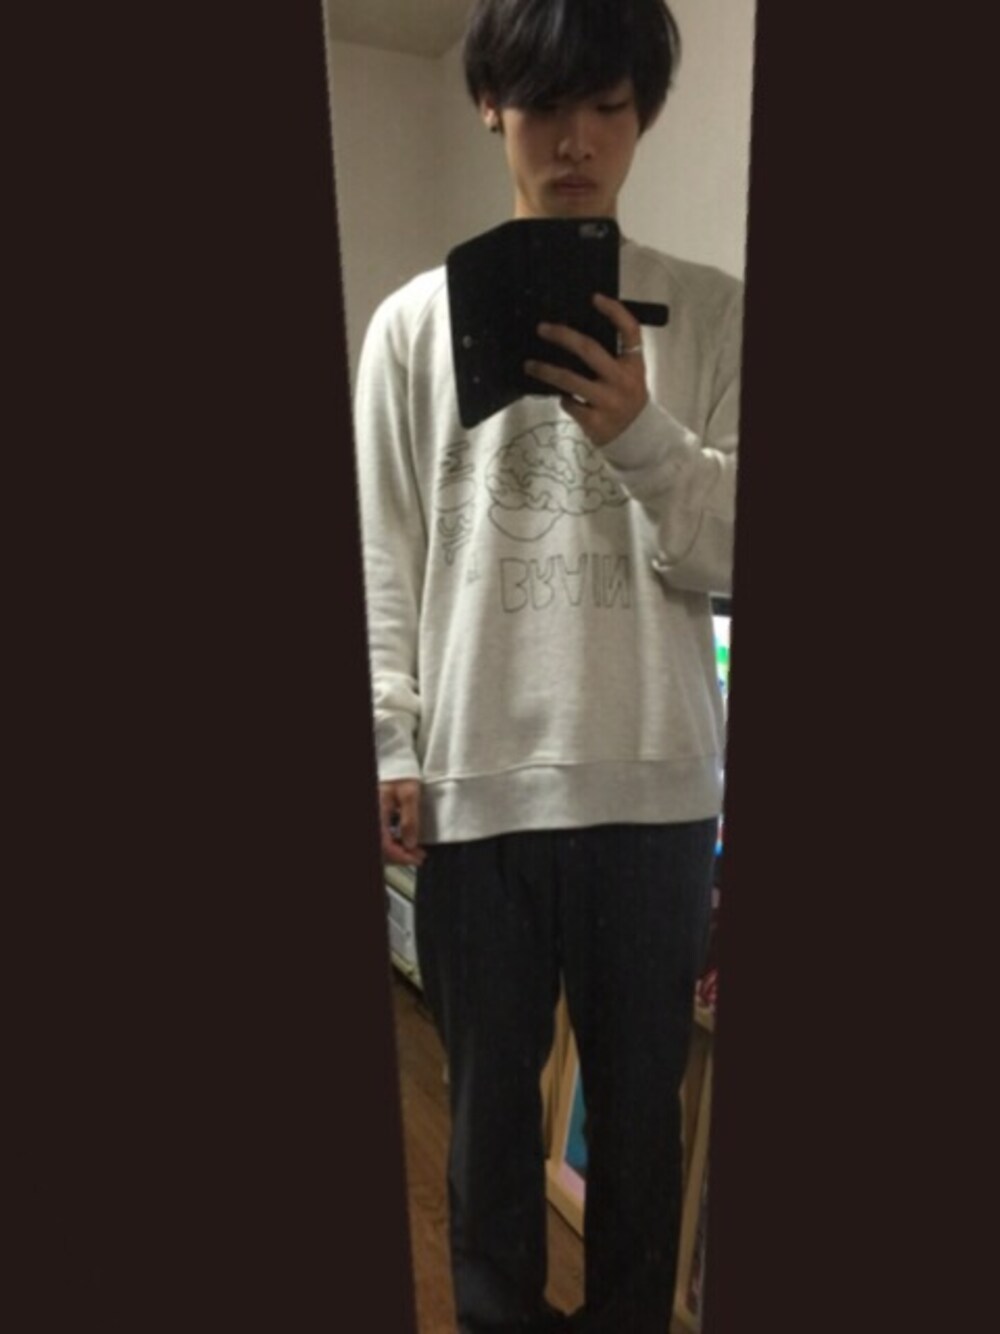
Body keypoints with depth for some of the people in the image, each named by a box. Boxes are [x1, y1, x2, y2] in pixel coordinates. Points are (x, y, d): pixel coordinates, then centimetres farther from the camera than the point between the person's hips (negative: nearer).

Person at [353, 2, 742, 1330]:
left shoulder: (712, 314, 4)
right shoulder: (415, 322, 5)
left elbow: (735, 555, -1)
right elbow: (387, 562, 3)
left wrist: (640, 435, -18)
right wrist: (394, 749, -2)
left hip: (653, 781, 0)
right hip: (476, 781, 1)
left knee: (640, 1099, 18)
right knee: (491, 1098, 18)